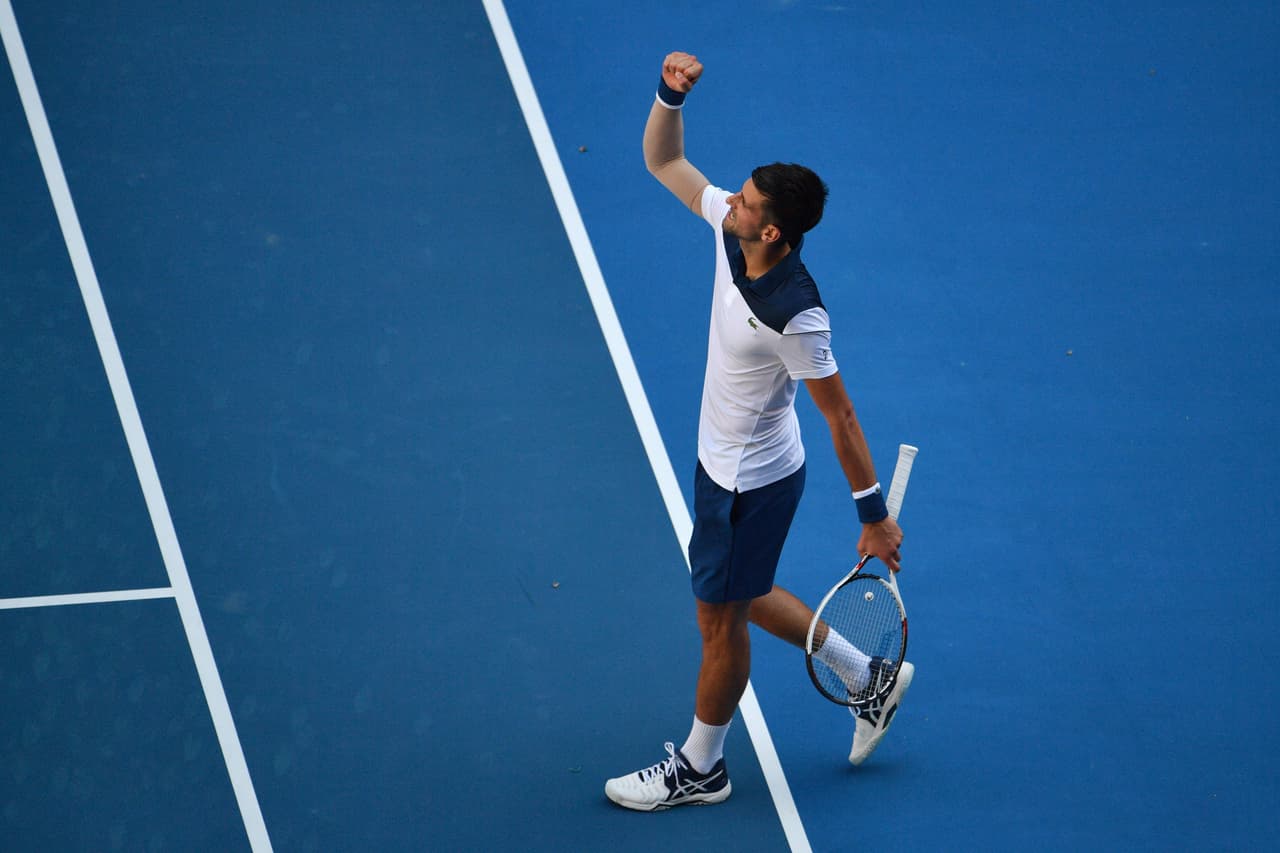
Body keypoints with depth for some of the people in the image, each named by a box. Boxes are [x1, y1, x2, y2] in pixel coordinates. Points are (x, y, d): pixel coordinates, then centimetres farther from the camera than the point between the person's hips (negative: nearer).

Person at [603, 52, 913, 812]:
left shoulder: (796, 316, -34)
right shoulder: (730, 230, -14)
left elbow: (840, 416, -24)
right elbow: (663, 160, -1)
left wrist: (875, 515, -17)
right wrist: (670, 92, -21)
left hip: (754, 483, -9)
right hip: (722, 460, 9)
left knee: (721, 617, 10)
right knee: (741, 598, 25)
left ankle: (700, 768, 31)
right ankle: (870, 678, 41)